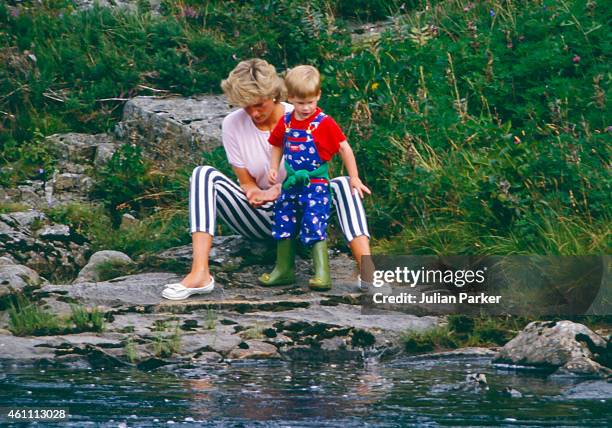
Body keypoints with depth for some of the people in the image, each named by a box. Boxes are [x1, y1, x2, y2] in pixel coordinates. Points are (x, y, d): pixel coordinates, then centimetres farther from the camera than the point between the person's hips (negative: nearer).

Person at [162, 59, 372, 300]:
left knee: (343, 184, -30)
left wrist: (281, 189, -25)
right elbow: (246, 181, -2)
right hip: (258, 218, 1)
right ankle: (199, 274, -41)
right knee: (203, 175, -23)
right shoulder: (232, 125, -5)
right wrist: (254, 194, -26)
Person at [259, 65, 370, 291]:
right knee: (283, 225, 13)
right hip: (292, 184, 6)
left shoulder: (324, 123, -12)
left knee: (315, 227, -15)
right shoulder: (285, 123, 3)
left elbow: (344, 148, -9)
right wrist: (273, 168, 5)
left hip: (316, 185, -6)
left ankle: (322, 275, -15)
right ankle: (284, 270, 25)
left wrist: (354, 178, -8)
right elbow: (278, 145, 19)